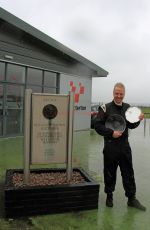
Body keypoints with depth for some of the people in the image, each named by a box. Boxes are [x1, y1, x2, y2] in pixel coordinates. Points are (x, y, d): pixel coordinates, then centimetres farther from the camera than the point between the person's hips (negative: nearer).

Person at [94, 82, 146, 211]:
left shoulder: (128, 108, 9)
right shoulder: (105, 108, -5)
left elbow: (131, 126, 17)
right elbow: (98, 126, -9)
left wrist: (138, 120, -2)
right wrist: (111, 133, -18)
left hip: (125, 146, 4)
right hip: (110, 147, -3)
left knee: (129, 173, 9)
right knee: (110, 173, 11)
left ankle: (132, 199, 24)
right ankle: (109, 196, 30)